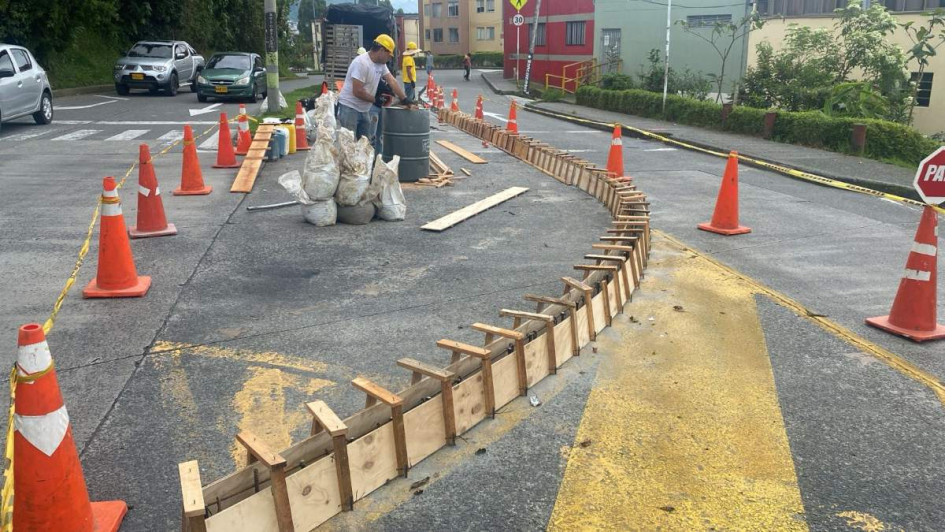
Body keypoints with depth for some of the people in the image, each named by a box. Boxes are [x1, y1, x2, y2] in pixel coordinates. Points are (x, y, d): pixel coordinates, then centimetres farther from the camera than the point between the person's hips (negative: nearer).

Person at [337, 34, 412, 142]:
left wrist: (405, 100, -7)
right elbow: (357, 92, -24)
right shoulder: (361, 63, -21)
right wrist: (375, 100, -12)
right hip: (349, 109, -9)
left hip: (364, 110, 9)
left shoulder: (381, 64, 7)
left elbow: (392, 81, 4)